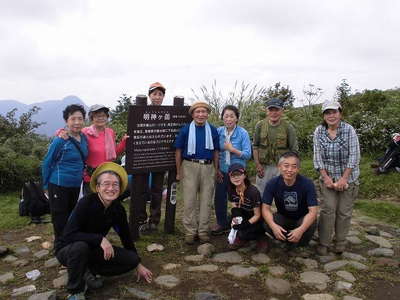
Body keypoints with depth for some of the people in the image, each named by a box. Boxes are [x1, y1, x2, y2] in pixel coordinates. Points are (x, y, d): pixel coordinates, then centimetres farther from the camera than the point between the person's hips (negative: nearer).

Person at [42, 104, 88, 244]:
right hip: (59, 186, -6)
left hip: (76, 185, 6)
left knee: (71, 215, 19)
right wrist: (46, 185, -3)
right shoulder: (60, 141, -17)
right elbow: (46, 163, -8)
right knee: (60, 218, 6)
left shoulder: (84, 138, 1)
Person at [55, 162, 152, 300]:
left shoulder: (118, 209, -11)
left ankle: (88, 272, 3)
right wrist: (100, 239, -36)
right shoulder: (86, 202, -26)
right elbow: (68, 235, -31)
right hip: (68, 249, -4)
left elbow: (126, 237, 2)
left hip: (93, 250, 5)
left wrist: (138, 264, 8)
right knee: (81, 246, -39)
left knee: (131, 260, -11)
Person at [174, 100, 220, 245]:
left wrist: (216, 170, 8)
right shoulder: (185, 129, 0)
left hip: (208, 167, 2)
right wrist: (178, 172, 1)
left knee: (205, 200, 7)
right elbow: (178, 151, 2)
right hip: (190, 166, -2)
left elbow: (216, 152, 12)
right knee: (189, 200, 2)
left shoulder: (213, 130, 7)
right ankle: (190, 231, 13)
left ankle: (203, 231, 18)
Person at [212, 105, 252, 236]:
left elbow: (248, 154, -12)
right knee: (219, 198, 9)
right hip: (222, 171, 3)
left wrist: (232, 149, -20)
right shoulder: (218, 131, -2)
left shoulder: (242, 133, -11)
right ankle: (222, 224, 29)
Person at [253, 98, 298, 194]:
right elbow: (255, 146, 5)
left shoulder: (288, 127, -5)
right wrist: (257, 164, -1)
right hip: (264, 167, 1)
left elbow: (294, 150, 0)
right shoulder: (260, 125, -1)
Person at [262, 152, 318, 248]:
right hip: (283, 217, 1)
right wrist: (273, 225, -38)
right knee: (267, 225, -27)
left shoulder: (307, 183, -23)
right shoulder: (272, 184, -18)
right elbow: (266, 208, -18)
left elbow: (313, 211, -26)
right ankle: (290, 240, 1)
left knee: (311, 225, -33)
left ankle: (301, 243, 1)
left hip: (303, 218, -1)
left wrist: (301, 229, -42)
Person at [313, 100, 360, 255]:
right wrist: (325, 177, -10)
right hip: (327, 177, 1)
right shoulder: (319, 131, -3)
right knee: (328, 209, -2)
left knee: (344, 211, 6)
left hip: (348, 177, -1)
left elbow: (354, 156, -12)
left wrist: (344, 178, -15)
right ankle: (323, 243, 10)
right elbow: (318, 156, -3)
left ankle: (340, 243, 23)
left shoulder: (349, 130, -10)